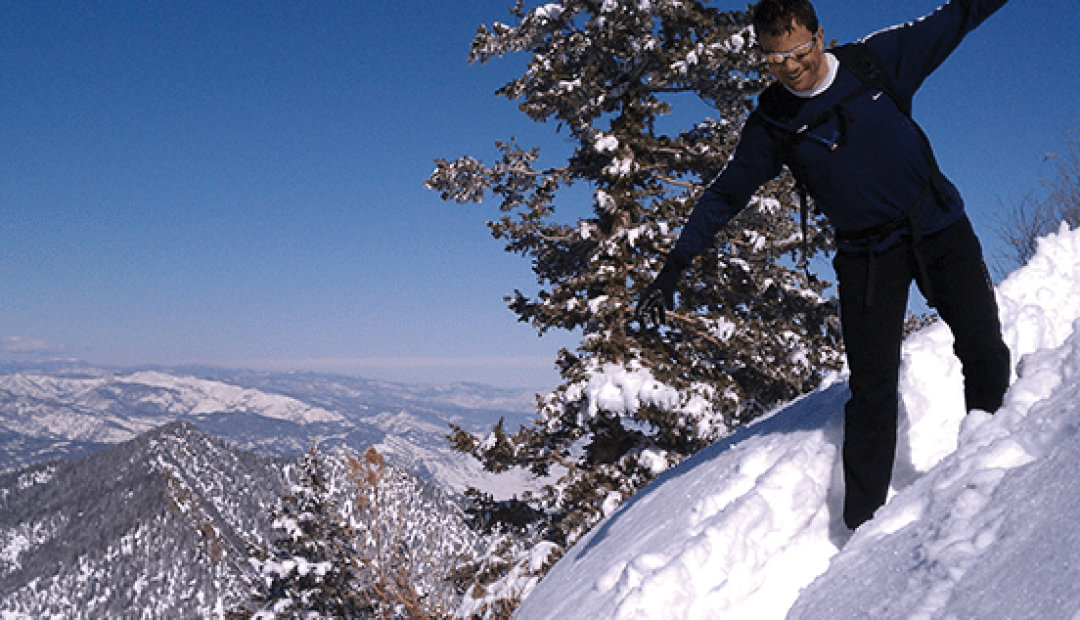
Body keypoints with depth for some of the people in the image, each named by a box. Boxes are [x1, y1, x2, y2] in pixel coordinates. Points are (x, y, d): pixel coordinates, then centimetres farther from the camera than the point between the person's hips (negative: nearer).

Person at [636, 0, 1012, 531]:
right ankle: (863, 526, 0)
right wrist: (673, 267, -6)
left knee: (985, 353, -4)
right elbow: (724, 195, -2)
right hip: (867, 254, -1)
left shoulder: (879, 59, -4)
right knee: (872, 389, -6)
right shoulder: (771, 124, -6)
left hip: (941, 229, 2)